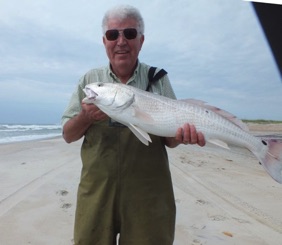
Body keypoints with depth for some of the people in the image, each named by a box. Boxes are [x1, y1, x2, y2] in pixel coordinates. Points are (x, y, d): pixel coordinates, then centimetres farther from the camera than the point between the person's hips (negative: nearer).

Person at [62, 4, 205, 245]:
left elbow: (168, 138, 1)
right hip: (96, 191, 2)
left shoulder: (159, 79, 1)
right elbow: (68, 135, 4)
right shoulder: (89, 80, 4)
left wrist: (181, 135, -22)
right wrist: (86, 117, -17)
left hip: (149, 194, -1)